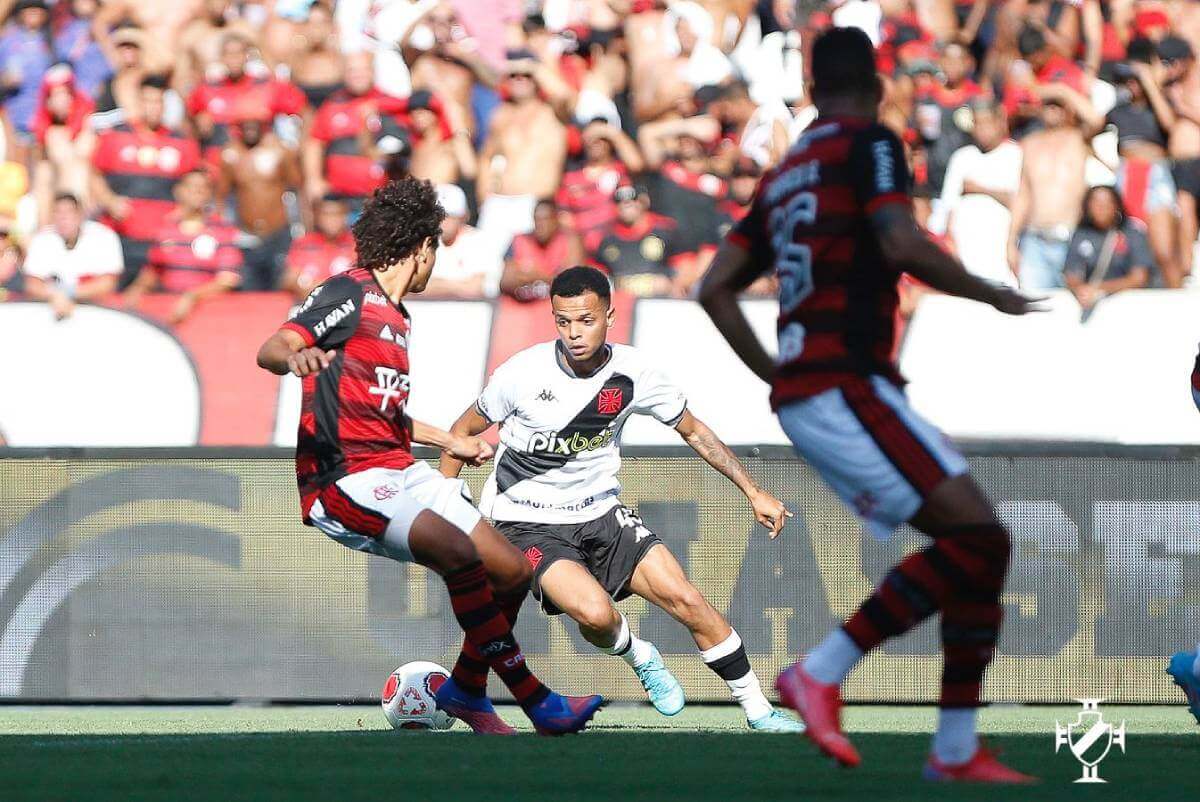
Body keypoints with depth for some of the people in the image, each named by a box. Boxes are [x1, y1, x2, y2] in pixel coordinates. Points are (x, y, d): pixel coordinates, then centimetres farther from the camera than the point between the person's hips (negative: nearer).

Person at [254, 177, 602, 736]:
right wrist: (295, 358, -43)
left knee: (511, 571, 3)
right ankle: (538, 702, -24)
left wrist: (452, 442, 43)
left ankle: (465, 690, 24)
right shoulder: (350, 293, -7)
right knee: (461, 553, -28)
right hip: (346, 477, -10)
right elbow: (269, 350, -20)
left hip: (399, 472, 10)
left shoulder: (396, 316, 22)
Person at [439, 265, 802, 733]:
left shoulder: (631, 373, -8)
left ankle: (757, 710, 4)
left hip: (601, 514, 3)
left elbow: (693, 431, 9)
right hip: (528, 524, -3)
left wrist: (753, 492, 8)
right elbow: (465, 430, 1)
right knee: (594, 614, -29)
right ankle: (640, 658, 8)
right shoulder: (524, 374, -16)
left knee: (684, 598, -11)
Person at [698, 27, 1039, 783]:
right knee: (977, 536, -15)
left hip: (802, 397, 9)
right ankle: (823, 673, -18)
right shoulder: (870, 145, -3)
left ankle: (957, 748, 2)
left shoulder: (783, 175, 21)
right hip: (846, 387, -9)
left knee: (979, 546, 9)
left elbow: (716, 288, 19)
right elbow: (902, 244, -19)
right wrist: (991, 294, -6)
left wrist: (774, 373, 21)